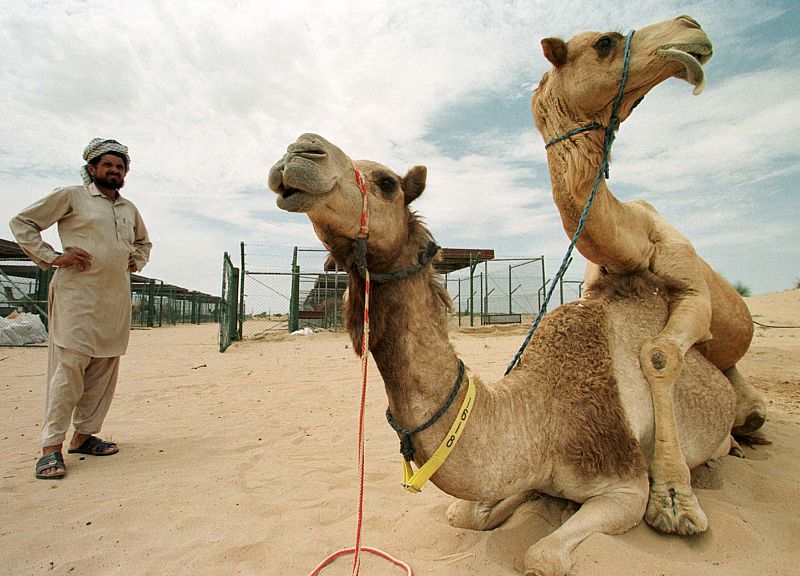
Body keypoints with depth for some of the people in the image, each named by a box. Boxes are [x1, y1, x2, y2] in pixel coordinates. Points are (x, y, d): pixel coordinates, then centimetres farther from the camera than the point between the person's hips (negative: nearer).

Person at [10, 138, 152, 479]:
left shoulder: (129, 209, 20)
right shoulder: (70, 196, 5)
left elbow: (143, 242, 36)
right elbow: (22, 223, 5)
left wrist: (136, 261, 17)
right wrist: (52, 257, -6)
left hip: (117, 299, 6)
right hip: (76, 295, -6)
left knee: (105, 370, 6)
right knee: (69, 366, -9)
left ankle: (84, 435, 17)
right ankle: (51, 446, -2)